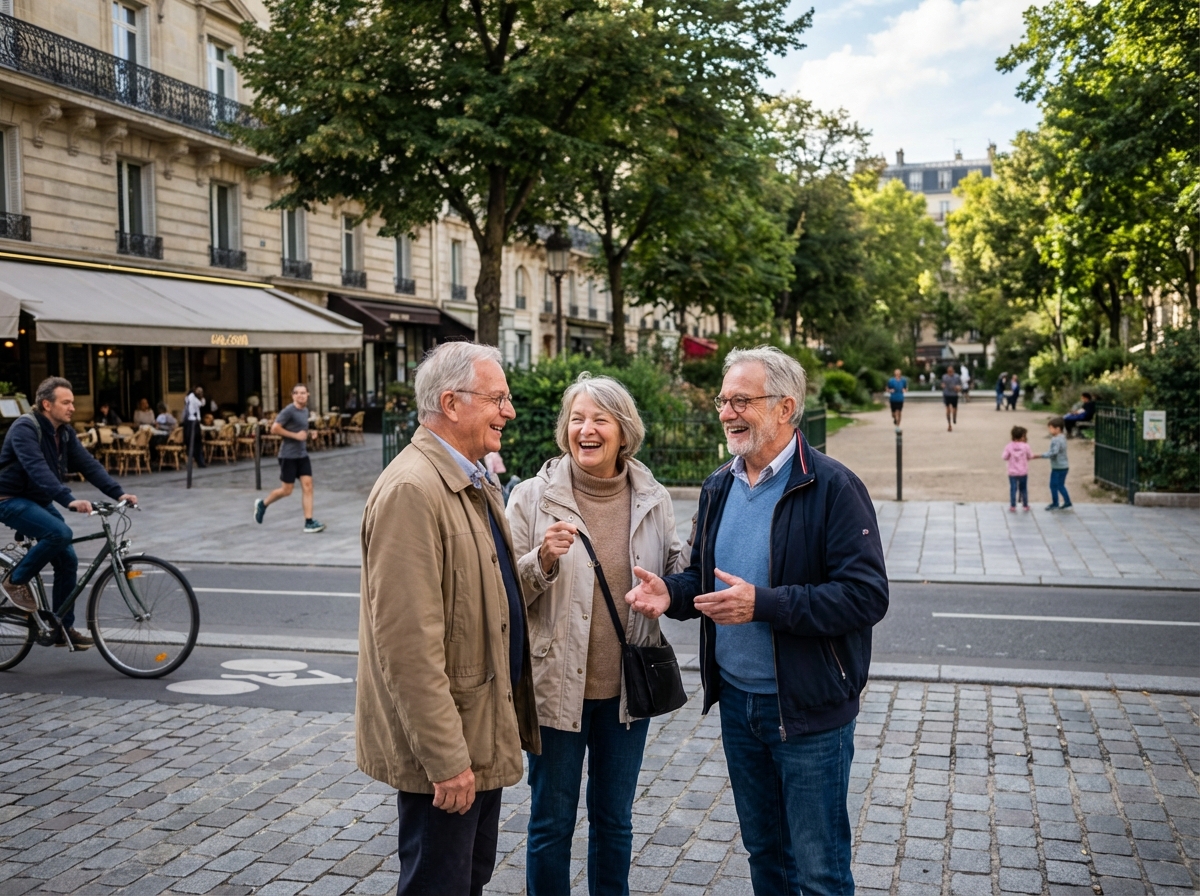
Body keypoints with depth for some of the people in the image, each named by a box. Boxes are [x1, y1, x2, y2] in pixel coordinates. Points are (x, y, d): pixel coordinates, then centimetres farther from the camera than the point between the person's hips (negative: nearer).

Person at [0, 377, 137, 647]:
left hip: (40, 501, 8)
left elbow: (89, 464, -4)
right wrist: (69, 500, -48)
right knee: (60, 533, -31)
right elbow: (38, 469, -36)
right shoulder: (25, 428, -21)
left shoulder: (65, 433, 4)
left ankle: (63, 628, 11)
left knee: (68, 561, 1)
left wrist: (118, 493, -18)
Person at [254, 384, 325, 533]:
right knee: (286, 490, 1)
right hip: (288, 455, -7)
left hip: (302, 455, 7)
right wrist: (295, 435, -20)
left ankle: (309, 523, -5)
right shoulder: (289, 410, -14)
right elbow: (274, 429, -19)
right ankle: (262, 504, 28)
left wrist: (306, 435, 8)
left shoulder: (305, 410, 11)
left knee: (307, 486, -4)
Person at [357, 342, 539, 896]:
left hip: (485, 729, 10)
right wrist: (445, 758, -23)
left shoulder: (476, 483, 10)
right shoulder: (412, 490, -23)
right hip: (445, 749, -10)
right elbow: (409, 645, -26)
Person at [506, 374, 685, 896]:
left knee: (614, 818, 19)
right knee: (552, 821, 11)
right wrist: (543, 559, -25)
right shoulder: (534, 496, -8)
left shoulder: (653, 500, 0)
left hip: (627, 687, 3)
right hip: (556, 684, -3)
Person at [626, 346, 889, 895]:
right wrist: (671, 593, -6)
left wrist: (763, 604, -27)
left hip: (808, 708, -6)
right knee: (763, 852, 21)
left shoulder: (832, 487, -16)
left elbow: (867, 596, -22)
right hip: (737, 701, 7)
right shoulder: (719, 487, 7)